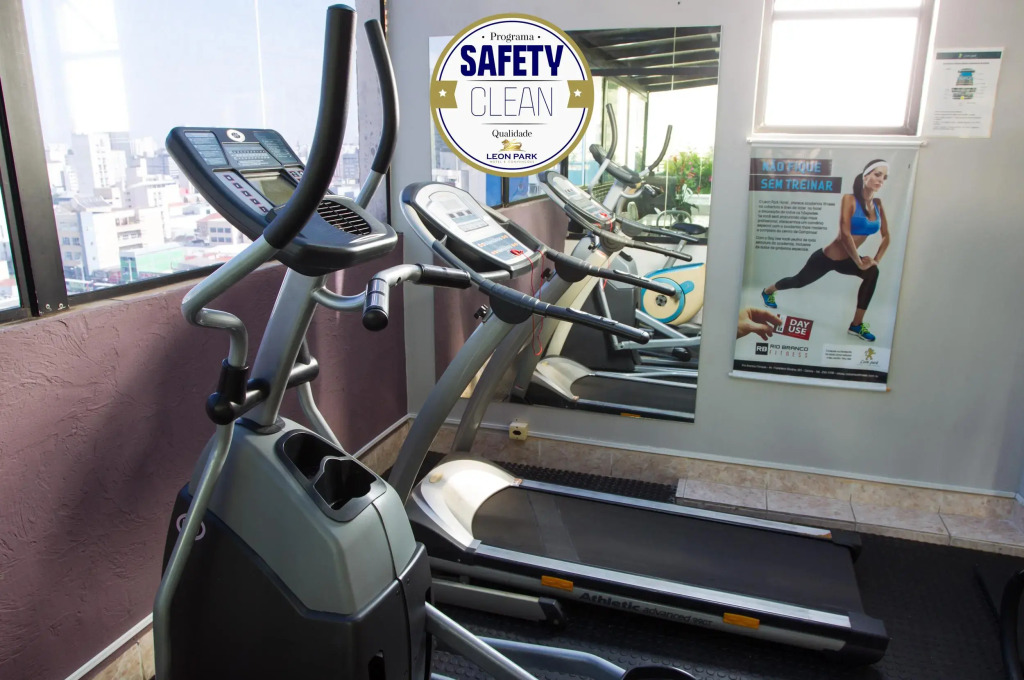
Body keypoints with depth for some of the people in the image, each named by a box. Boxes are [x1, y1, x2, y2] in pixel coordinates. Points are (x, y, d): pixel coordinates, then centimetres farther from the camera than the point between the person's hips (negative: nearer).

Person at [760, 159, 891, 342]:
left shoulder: (878, 204, -1)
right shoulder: (849, 199, -20)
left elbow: (886, 236, 6)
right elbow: (845, 235, -27)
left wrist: (876, 259, -7)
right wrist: (860, 263, -25)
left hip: (845, 260, 5)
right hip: (827, 257, -5)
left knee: (872, 272, -23)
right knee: (799, 281, 15)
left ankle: (857, 325, -14)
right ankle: (767, 291, 48)